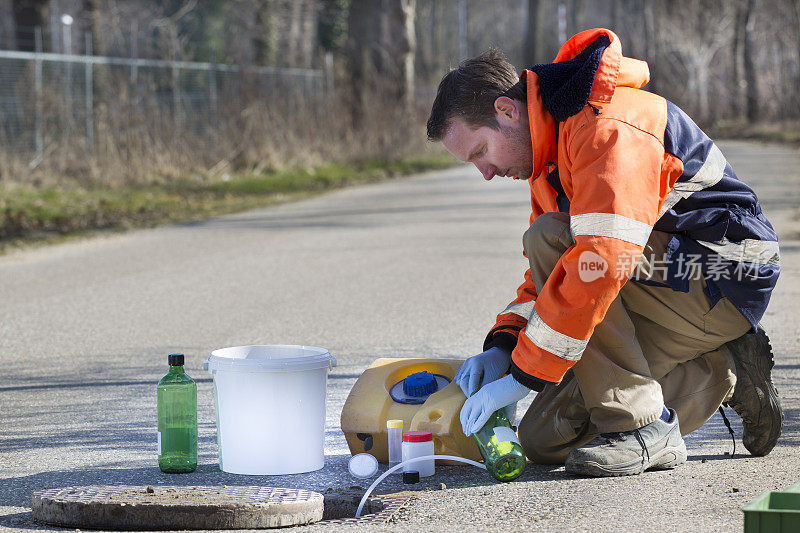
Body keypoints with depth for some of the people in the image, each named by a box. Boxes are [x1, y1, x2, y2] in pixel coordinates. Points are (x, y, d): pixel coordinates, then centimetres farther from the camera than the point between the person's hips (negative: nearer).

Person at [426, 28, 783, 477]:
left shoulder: (607, 127, -22)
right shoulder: (550, 152, 11)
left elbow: (598, 264, -32)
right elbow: (548, 274, 17)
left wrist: (523, 376, -27)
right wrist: (502, 347, -1)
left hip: (723, 282, -10)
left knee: (551, 238, -25)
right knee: (545, 436, -2)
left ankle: (643, 427, -21)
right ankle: (722, 375, 9)